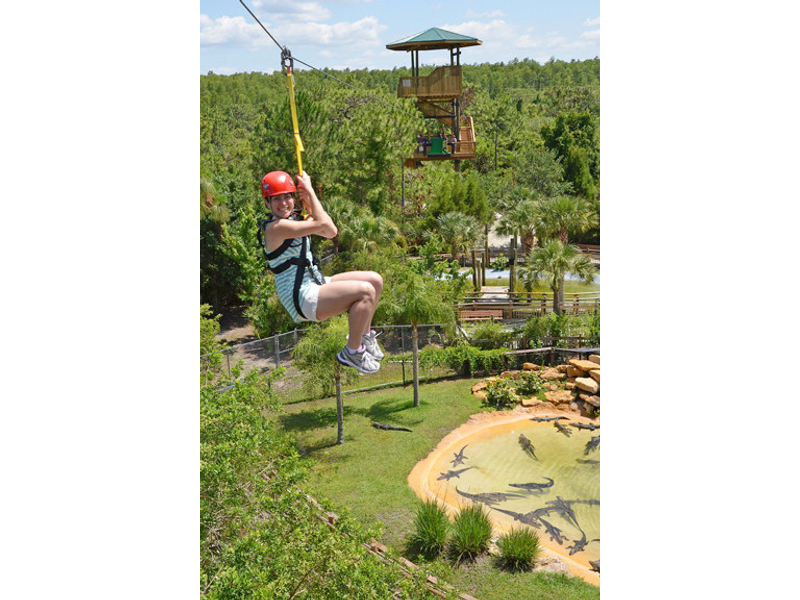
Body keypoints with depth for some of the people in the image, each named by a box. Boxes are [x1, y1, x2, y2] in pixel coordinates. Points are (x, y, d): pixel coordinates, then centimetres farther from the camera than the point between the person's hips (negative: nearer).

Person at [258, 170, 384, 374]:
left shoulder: (295, 218, 14)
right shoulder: (276, 227, -16)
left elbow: (331, 231, 9)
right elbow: (322, 223, -22)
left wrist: (308, 201, 3)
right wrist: (309, 190, -10)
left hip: (315, 285, 10)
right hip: (301, 300, -10)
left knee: (375, 280, 8)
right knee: (366, 291, -24)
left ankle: (364, 335, 21)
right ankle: (352, 352, -12)